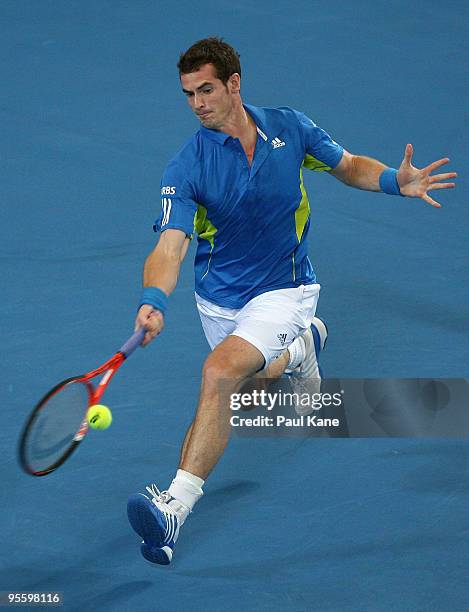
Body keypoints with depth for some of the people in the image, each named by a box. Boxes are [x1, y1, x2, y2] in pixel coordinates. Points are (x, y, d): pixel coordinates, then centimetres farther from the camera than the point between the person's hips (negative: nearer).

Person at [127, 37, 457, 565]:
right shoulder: (186, 169, -17)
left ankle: (176, 505, -32)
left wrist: (395, 181, -14)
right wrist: (155, 301, -49)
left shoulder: (289, 127, -10)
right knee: (246, 376, 24)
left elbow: (348, 165, 8)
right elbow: (170, 245, -28)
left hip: (283, 290, -3)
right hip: (220, 298, 3)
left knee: (221, 369, -26)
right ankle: (300, 348, 58)